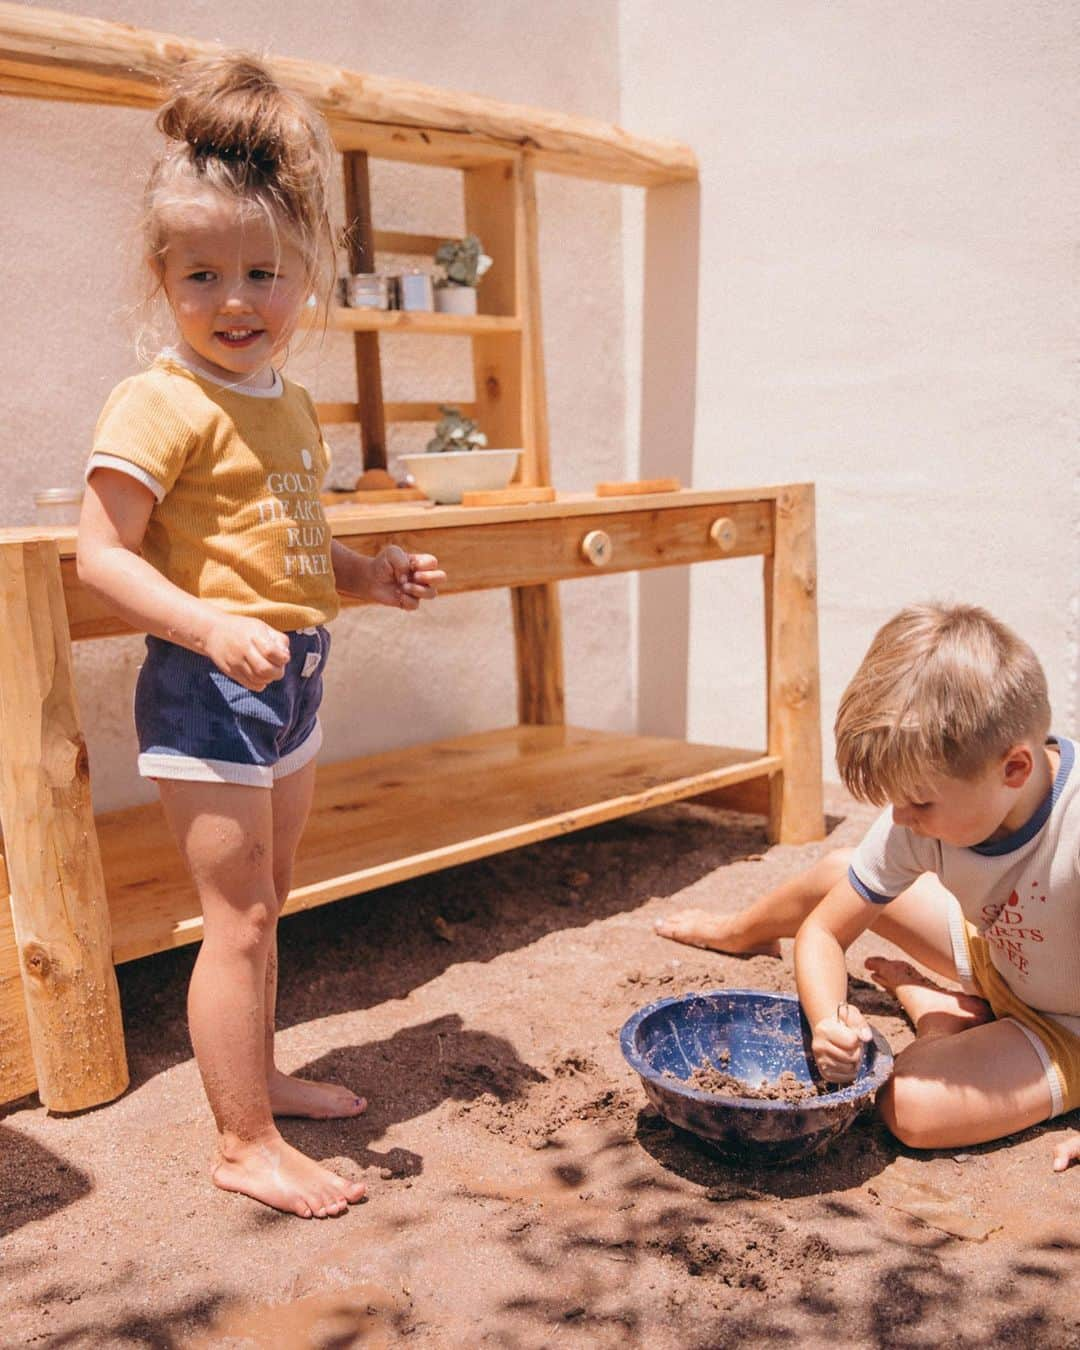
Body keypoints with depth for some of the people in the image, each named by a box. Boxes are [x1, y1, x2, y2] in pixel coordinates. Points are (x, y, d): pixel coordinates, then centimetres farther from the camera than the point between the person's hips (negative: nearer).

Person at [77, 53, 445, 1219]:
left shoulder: (288, 401, 12)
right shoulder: (160, 402, -15)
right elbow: (102, 553, -19)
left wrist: (364, 574, 8)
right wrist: (212, 628, -31)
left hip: (289, 682, 9)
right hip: (206, 687, -9)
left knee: (264, 903, 20)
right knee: (237, 915, -2)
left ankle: (257, 1076, 37)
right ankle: (244, 1144, 13)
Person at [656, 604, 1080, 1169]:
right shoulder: (925, 810, -19)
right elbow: (822, 932, -10)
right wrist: (829, 1018, -30)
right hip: (998, 959, 5)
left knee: (913, 1105, -29)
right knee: (836, 873, 4)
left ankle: (922, 998, 6)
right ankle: (742, 930, 39)